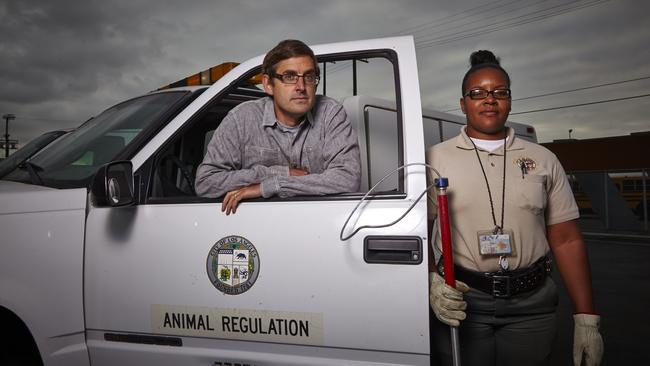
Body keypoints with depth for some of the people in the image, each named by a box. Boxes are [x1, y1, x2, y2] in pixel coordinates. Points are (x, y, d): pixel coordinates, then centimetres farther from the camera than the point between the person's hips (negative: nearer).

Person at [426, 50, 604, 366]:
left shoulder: (543, 159, 6)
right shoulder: (435, 158, 1)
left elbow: (566, 240, 5)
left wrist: (586, 317, 1)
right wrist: (432, 281, -18)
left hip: (532, 304, 2)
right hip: (460, 299, -2)